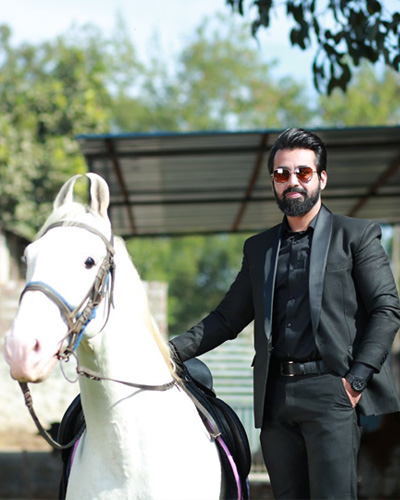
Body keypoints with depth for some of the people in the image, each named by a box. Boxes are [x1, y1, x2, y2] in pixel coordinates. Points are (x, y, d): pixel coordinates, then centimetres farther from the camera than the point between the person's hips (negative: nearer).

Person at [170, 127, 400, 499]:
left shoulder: (357, 236, 6)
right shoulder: (258, 248, 19)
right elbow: (227, 318, 19)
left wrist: (358, 377, -12)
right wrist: (174, 350, 3)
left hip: (331, 389, -4)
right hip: (275, 396, 4)